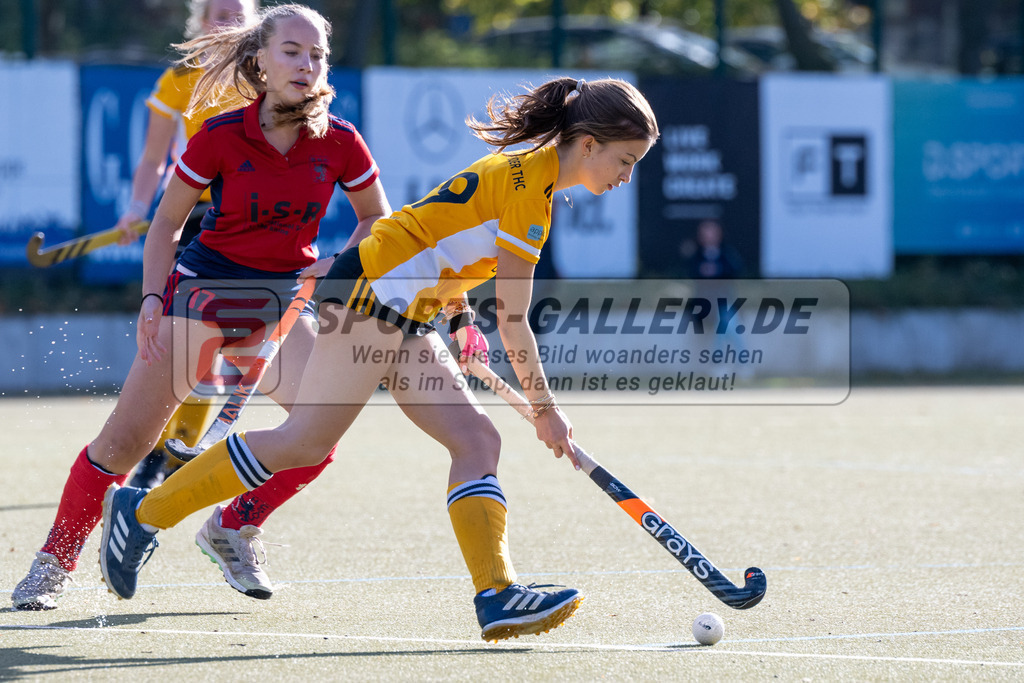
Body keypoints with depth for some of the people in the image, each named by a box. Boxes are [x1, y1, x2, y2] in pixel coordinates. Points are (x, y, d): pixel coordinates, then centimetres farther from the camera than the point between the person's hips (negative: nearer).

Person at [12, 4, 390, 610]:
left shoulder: (340, 143, -8)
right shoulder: (221, 137, -13)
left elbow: (376, 218, 9)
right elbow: (166, 222, -1)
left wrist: (337, 269, -6)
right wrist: (154, 297, -12)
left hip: (283, 298, 3)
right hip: (204, 284, -2)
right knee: (124, 443, -7)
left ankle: (234, 527, 6)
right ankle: (56, 562, 12)